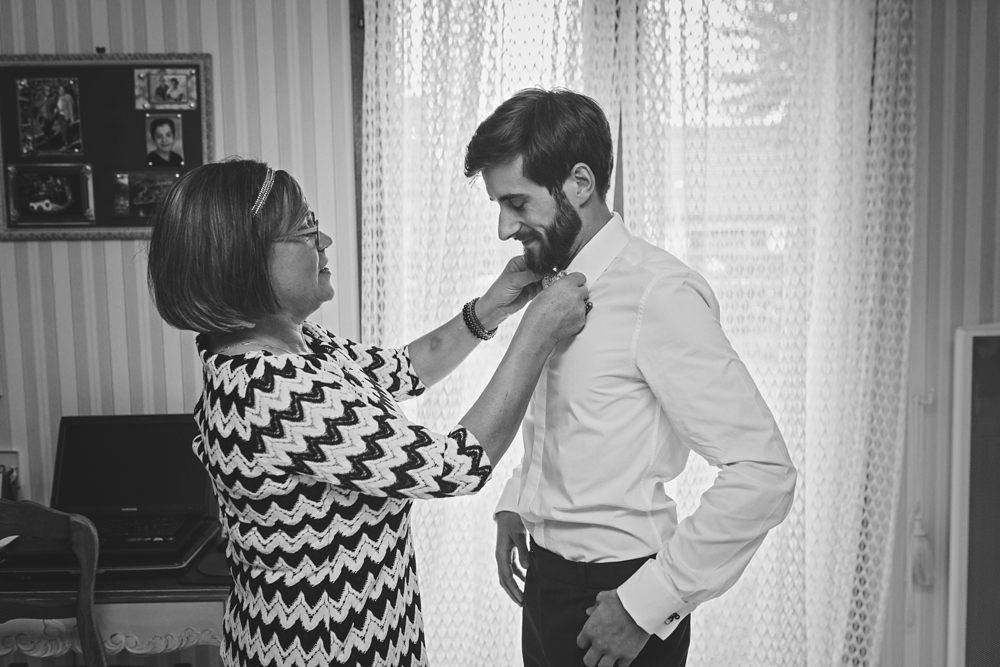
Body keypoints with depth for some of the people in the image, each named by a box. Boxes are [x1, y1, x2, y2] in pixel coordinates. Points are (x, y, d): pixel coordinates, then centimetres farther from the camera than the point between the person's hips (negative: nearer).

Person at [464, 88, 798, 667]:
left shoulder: (661, 293, -20)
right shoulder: (553, 283, 4)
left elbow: (764, 475, -23)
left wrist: (647, 603, -20)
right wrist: (514, 505, 6)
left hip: (613, 595, -7)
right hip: (546, 580, 7)